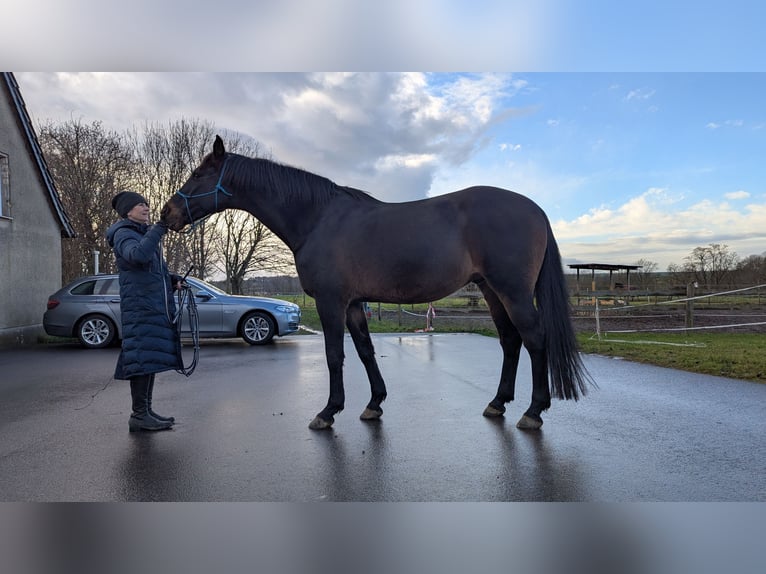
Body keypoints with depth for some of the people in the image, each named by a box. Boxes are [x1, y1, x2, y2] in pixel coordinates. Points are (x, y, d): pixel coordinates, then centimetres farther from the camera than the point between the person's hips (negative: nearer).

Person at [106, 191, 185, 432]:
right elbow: (138, 255, -29)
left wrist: (173, 279, 13)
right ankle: (138, 416, -7)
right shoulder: (124, 234, -6)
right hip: (140, 305, -9)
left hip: (156, 306, 9)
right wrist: (158, 229, -26)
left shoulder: (144, 234, 23)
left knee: (152, 358, 10)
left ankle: (145, 412, 17)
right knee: (144, 357, -11)